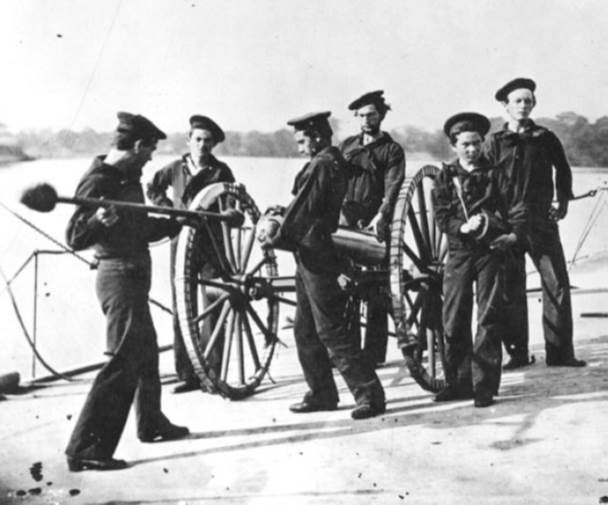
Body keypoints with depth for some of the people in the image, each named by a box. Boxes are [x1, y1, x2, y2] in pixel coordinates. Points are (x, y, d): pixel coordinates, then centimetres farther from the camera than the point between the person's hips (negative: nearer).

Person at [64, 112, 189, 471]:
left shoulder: (129, 178, 12)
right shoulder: (98, 182, -17)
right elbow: (75, 239, -22)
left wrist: (178, 220, 18)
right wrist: (98, 220, -41)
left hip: (135, 274, 10)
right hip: (119, 276, -10)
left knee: (146, 352, 21)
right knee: (124, 361, -12)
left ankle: (152, 423, 39)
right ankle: (85, 449, -9)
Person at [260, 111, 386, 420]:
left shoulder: (321, 165, -16)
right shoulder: (334, 162, 15)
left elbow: (303, 208, -17)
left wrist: (278, 237, -10)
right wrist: (281, 215, 16)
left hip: (316, 256, -10)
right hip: (311, 256, 10)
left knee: (330, 330, -6)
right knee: (305, 330, 15)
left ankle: (369, 393, -2)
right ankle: (322, 394, 22)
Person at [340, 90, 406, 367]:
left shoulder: (392, 150, 4)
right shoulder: (348, 145, 17)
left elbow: (392, 186, -9)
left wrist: (381, 216, -26)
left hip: (374, 222, -3)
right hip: (346, 219, 4)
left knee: (375, 290, -2)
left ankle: (374, 352, 5)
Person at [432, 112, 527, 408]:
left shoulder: (494, 174, 6)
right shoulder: (445, 178, 8)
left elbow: (517, 206, 3)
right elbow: (441, 217, -1)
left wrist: (514, 233, -11)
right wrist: (462, 227, -18)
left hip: (491, 250, -1)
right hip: (459, 252, 1)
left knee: (489, 319, -3)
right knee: (454, 319, 2)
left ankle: (485, 386, 2)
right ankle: (458, 382, 15)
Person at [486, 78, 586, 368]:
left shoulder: (546, 138, 8)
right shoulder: (496, 143, 6)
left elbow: (563, 171, 21)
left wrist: (563, 201, 12)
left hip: (542, 220, 1)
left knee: (557, 284, -3)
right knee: (511, 290, 4)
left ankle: (559, 352, 6)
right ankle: (517, 352, 13)